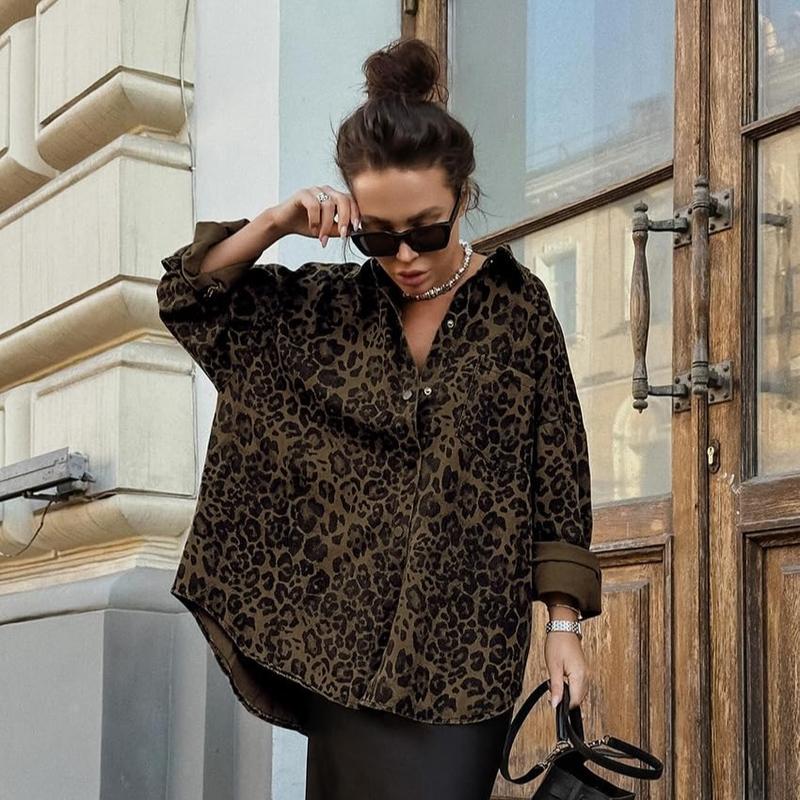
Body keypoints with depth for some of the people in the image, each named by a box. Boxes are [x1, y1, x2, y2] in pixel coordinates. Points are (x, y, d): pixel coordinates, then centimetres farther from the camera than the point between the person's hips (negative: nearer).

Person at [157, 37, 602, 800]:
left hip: (466, 640, -2)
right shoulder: (331, 302, 6)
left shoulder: (517, 305, -1)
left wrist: (564, 624, -6)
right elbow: (188, 294, 9)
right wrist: (276, 222, -8)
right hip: (346, 633, 3)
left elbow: (556, 470, -1)